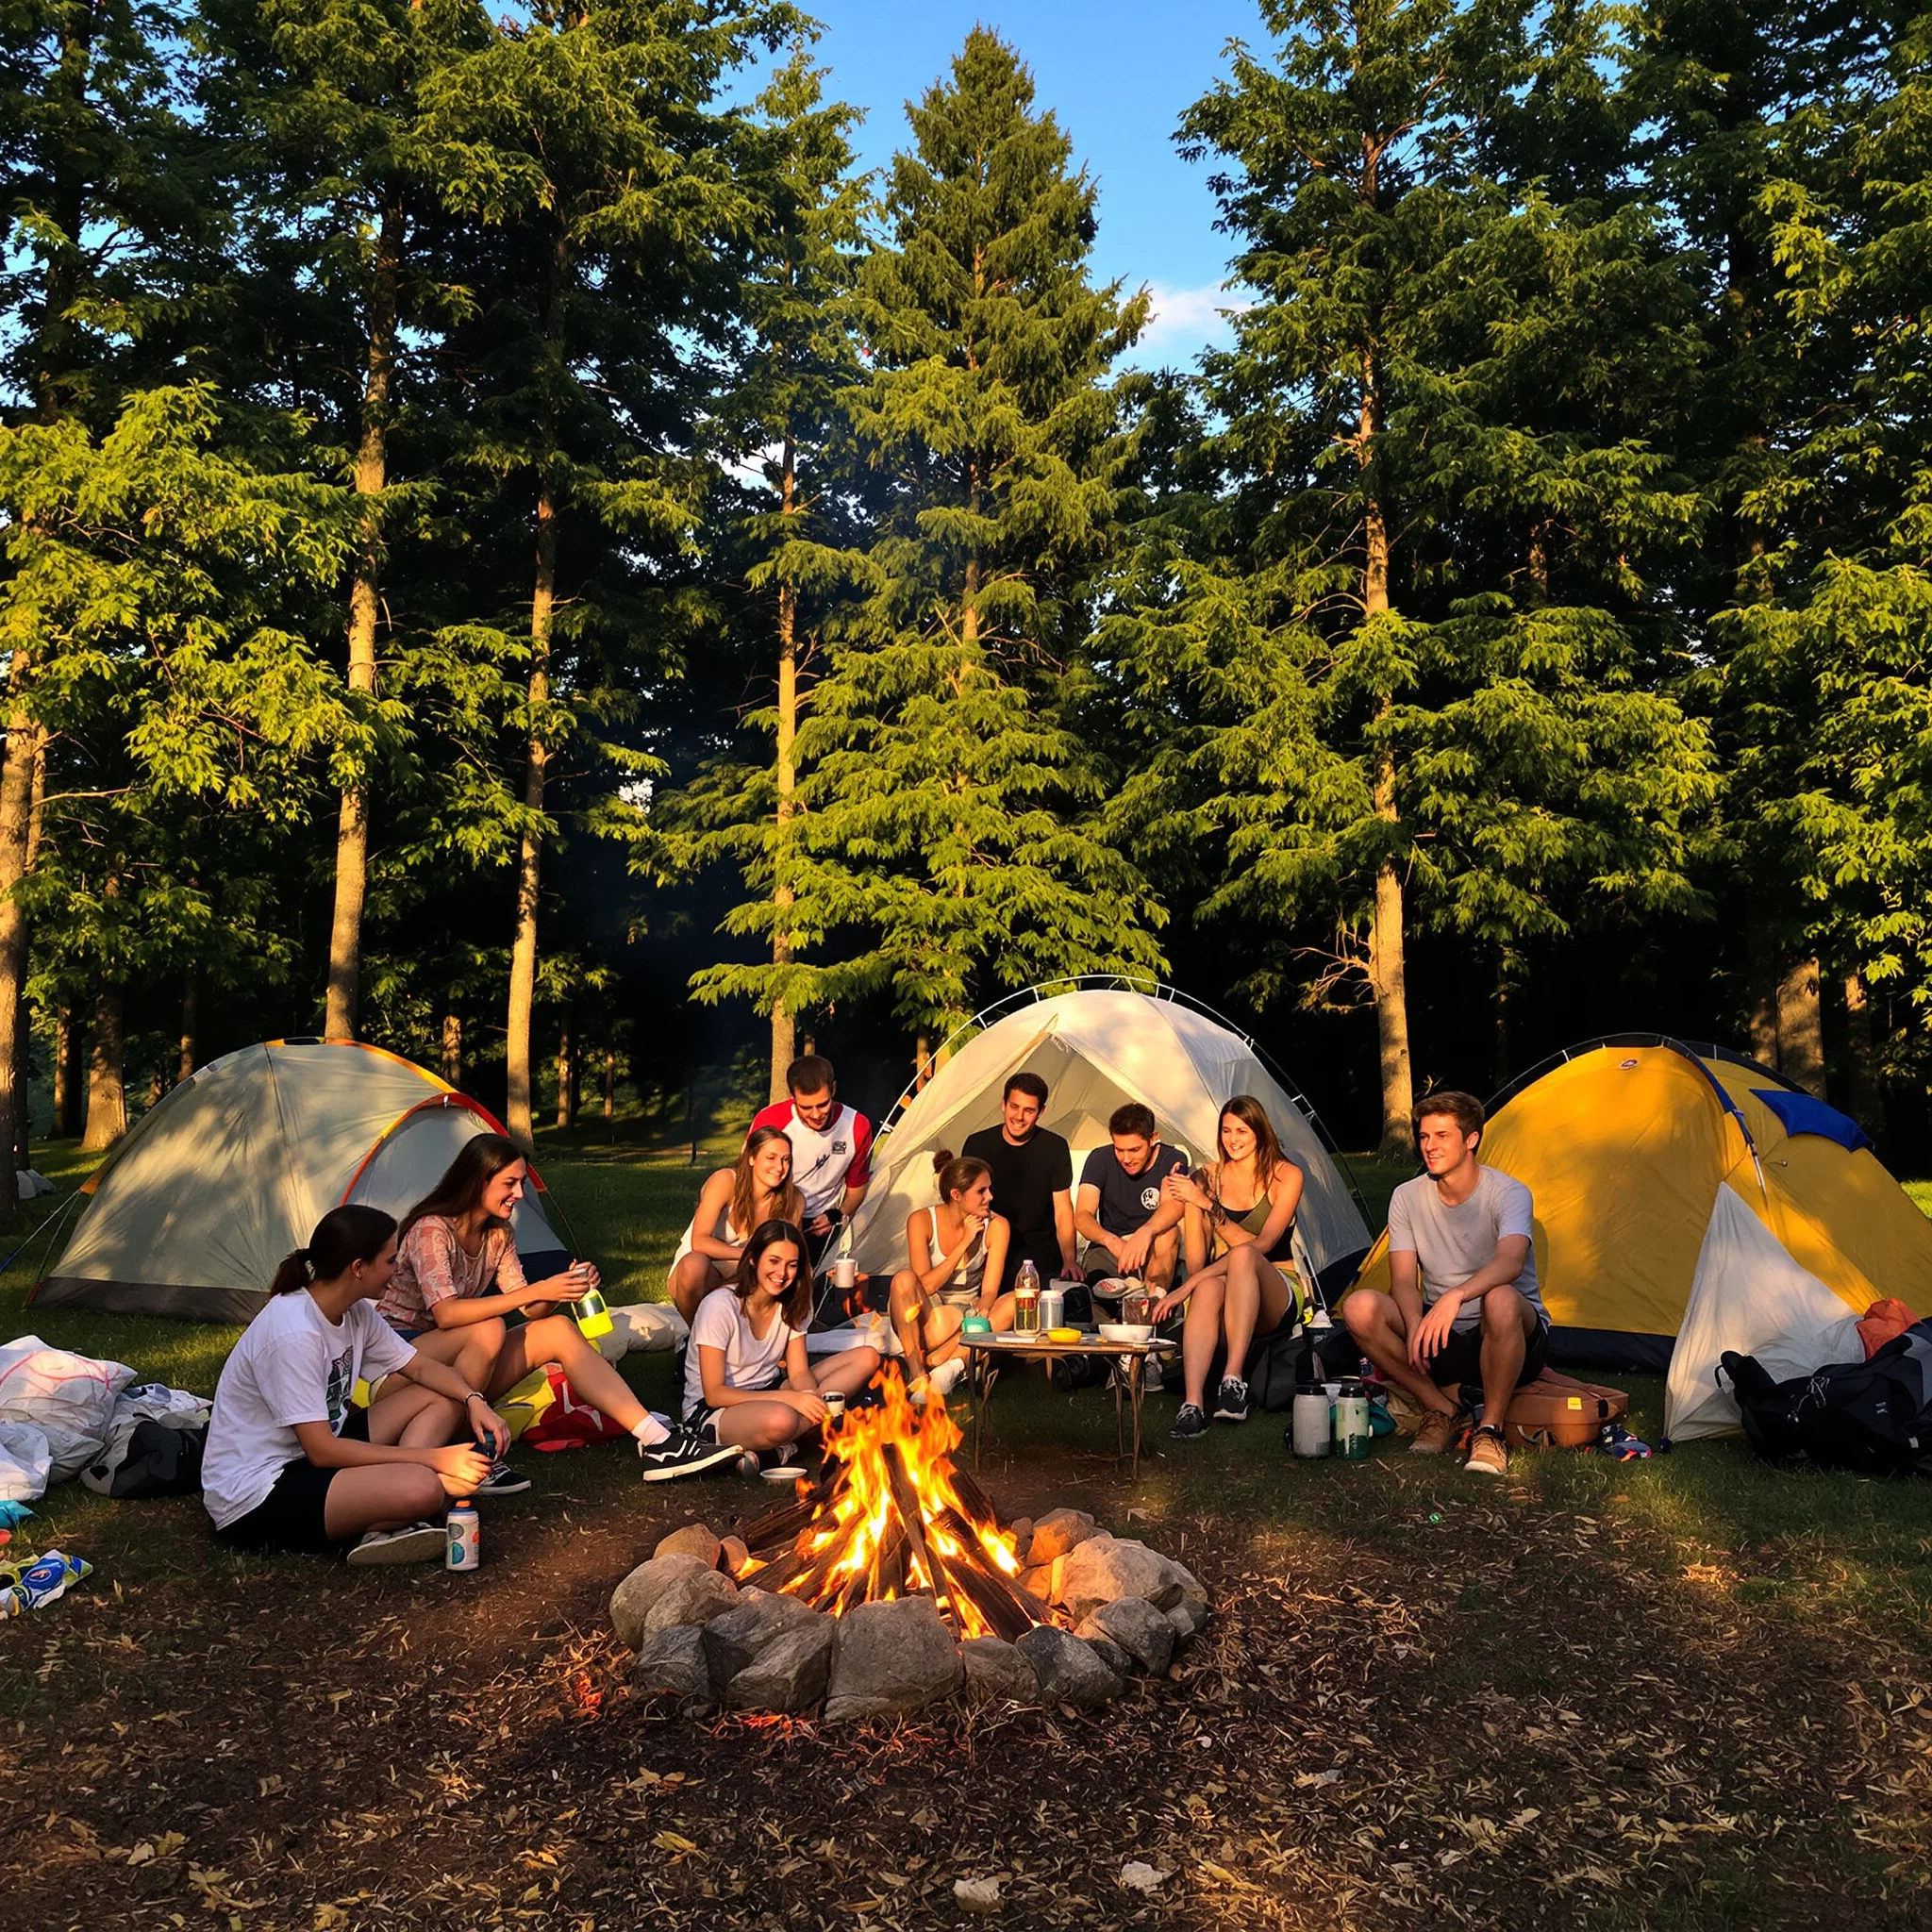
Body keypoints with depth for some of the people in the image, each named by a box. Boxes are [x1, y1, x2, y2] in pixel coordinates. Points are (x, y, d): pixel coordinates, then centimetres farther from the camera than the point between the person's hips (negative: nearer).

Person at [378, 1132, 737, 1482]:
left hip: (455, 1360, 7)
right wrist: (537, 1290, -34)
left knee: (558, 1330, -13)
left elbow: (528, 1311, 2)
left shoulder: (498, 1235, 5)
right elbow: (447, 1314, -33)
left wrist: (562, 1288, -20)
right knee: (488, 1329, -34)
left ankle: (657, 1442, -19)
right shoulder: (431, 1230, -20)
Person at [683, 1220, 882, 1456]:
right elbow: (714, 1394, -20)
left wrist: (813, 1398, -26)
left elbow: (799, 1373, -1)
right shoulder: (720, 1306, -17)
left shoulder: (792, 1306, 4)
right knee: (781, 1419, -44)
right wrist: (789, 1398, -29)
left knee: (867, 1358, -8)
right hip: (710, 1412, -8)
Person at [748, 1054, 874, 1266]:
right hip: (772, 1218, -1)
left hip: (819, 1223, 1)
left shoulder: (857, 1127, -7)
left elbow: (856, 1186, 9)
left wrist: (837, 1216, -8)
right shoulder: (768, 1120, -13)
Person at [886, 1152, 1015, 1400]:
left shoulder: (996, 1226, -7)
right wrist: (964, 1244, -22)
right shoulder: (921, 1221, -12)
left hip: (968, 1312, 2)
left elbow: (989, 1291, -11)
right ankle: (917, 1375, -35)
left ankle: (935, 1360, -33)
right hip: (925, 1312, -2)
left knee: (1014, 1303, -28)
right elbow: (925, 1286, -19)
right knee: (904, 1279, -33)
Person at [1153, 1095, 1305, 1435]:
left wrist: (1207, 1203, -21)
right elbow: (1197, 1261, 0)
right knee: (1209, 1286, -37)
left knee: (1243, 1255, -37)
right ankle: (1192, 1404, -49)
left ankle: (1233, 1379, -41)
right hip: (1224, 1285, 2)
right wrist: (1190, 1206, -17)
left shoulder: (1285, 1175, -1)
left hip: (1274, 1298, -2)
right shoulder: (1209, 1176, 6)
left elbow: (1261, 1245, -16)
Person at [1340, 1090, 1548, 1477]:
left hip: (1513, 1341, -4)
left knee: (1501, 1300, -40)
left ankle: (1490, 1430, -21)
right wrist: (1415, 1325, -31)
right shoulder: (1407, 1197, -1)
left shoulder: (1508, 1193, -14)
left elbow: (1510, 1261, -35)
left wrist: (1456, 1295, -53)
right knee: (1360, 1307, -22)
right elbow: (1404, 1280, -8)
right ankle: (1439, 1409, -7)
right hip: (1443, 1341, 4)